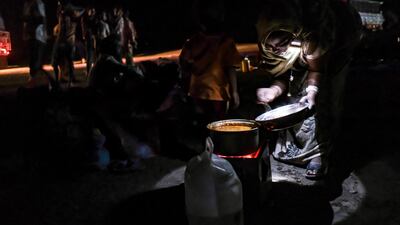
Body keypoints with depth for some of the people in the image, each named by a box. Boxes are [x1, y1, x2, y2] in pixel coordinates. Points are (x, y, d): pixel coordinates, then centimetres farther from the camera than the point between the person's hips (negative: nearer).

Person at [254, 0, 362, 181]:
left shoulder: (316, 31, -44)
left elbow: (317, 69, -29)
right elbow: (285, 73, -18)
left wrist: (312, 91, -46)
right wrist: (275, 89, -36)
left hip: (340, 39, -4)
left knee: (325, 99, -14)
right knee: (297, 89, -4)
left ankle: (320, 154, -8)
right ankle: (290, 147, 8)